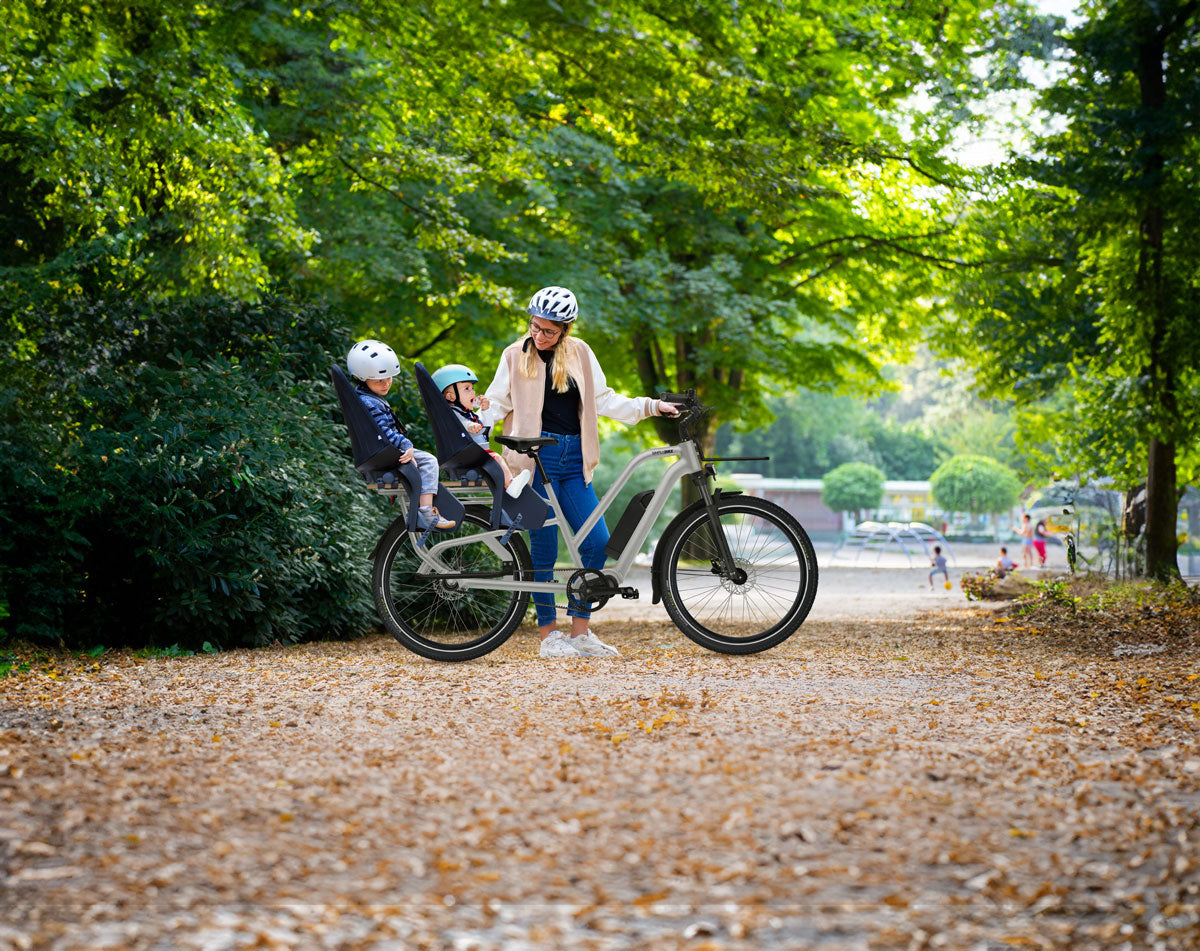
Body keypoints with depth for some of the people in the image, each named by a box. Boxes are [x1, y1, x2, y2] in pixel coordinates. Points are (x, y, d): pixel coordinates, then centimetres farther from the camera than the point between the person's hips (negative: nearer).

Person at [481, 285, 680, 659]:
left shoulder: (579, 352, 10)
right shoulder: (516, 355, 4)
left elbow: (603, 400, 14)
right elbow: (496, 403, 6)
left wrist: (650, 406, 7)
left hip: (573, 460, 4)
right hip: (537, 457, -4)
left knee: (598, 542, -3)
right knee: (544, 547, -3)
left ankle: (580, 632, 6)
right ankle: (549, 635, 7)